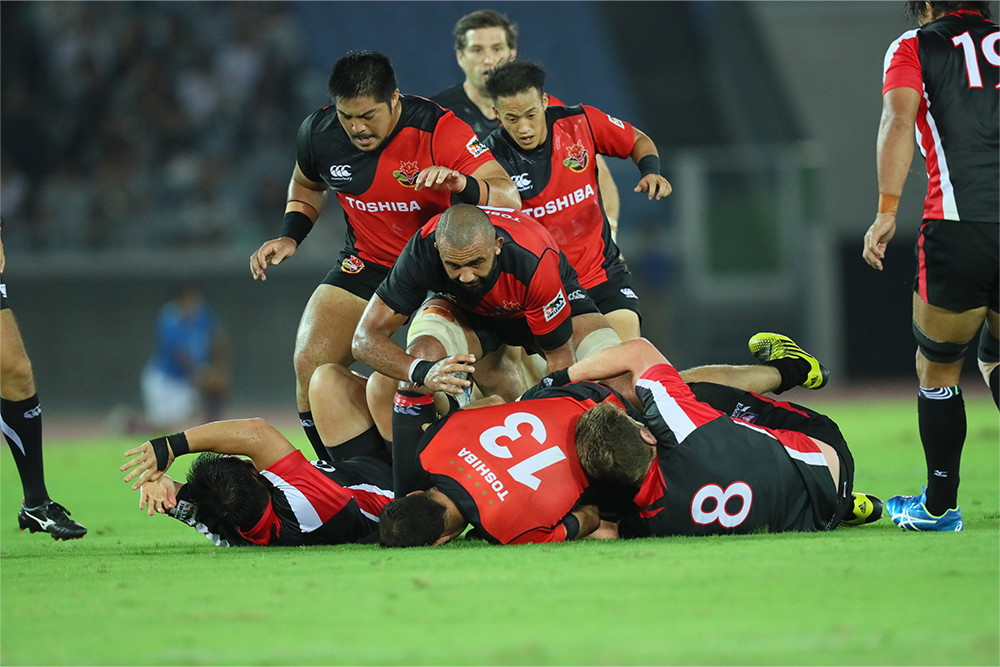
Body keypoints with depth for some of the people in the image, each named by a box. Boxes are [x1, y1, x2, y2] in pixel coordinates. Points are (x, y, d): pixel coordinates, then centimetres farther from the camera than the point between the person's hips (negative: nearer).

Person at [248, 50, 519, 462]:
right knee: (312, 365, -13)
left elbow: (509, 197, -29)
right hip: (368, 264, 4)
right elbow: (308, 185, 17)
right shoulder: (319, 132, -9)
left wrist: (461, 184, -49)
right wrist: (290, 235, 0)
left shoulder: (436, 129, -23)